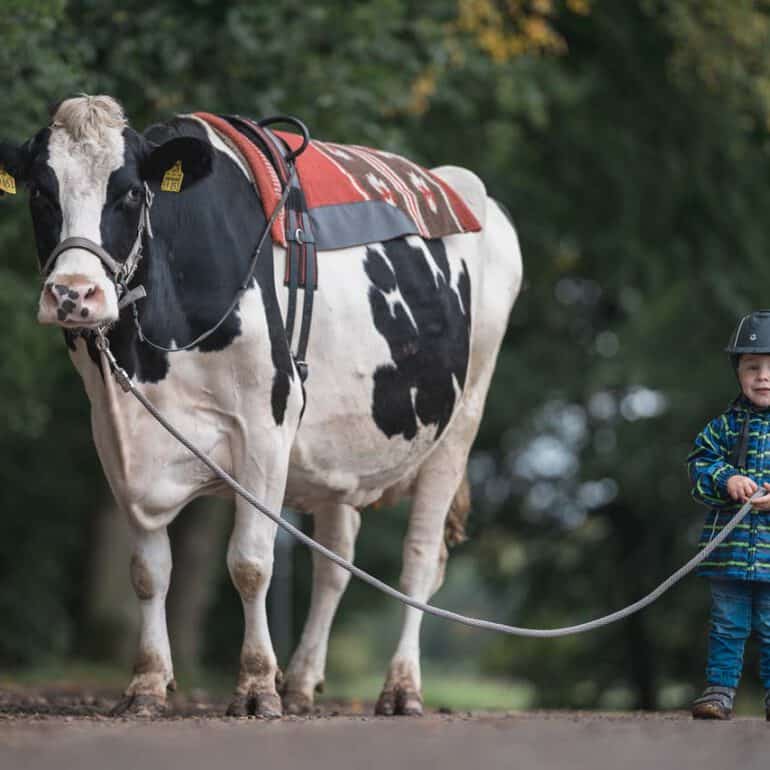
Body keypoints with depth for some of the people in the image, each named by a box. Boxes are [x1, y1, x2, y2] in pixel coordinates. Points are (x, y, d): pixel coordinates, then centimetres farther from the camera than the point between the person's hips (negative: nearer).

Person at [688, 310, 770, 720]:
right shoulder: (725, 426, 5)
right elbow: (700, 465, 4)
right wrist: (726, 481, -15)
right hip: (729, 551, 1)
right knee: (727, 626, 6)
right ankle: (719, 689, 12)